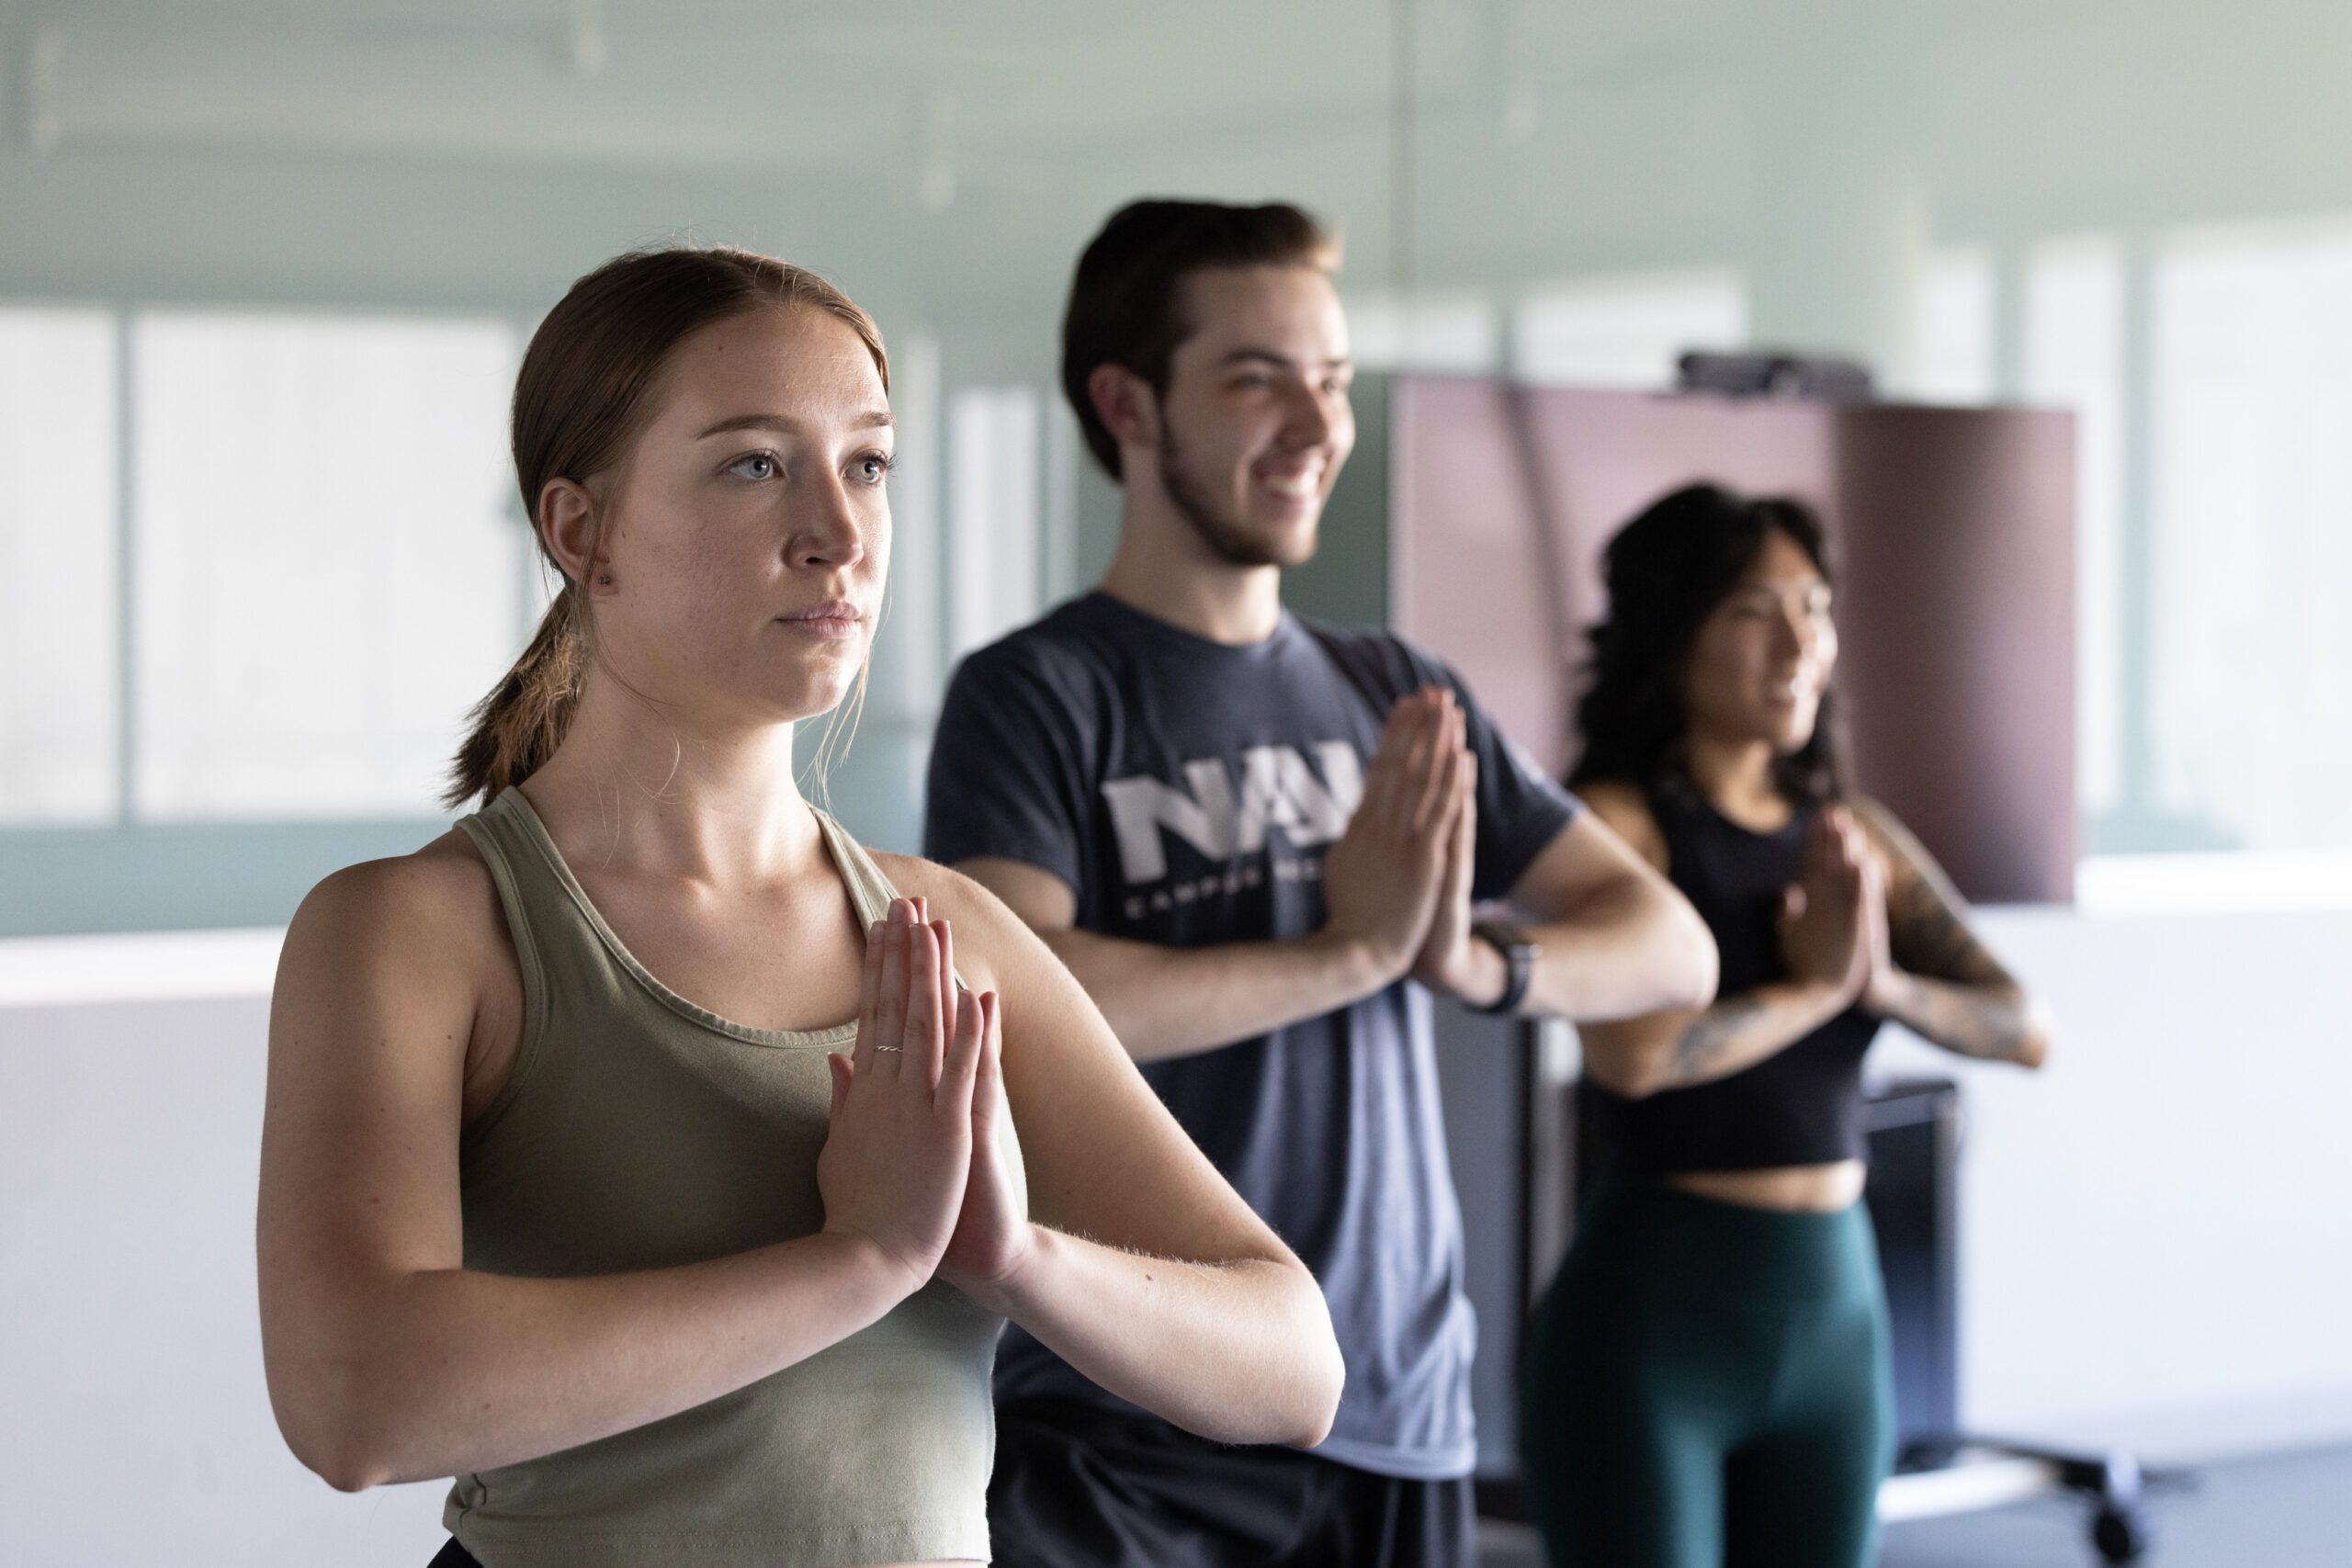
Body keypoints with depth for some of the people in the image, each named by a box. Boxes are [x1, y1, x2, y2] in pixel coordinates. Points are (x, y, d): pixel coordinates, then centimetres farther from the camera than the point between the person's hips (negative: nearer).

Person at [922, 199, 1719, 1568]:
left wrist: (1478, 964, -11)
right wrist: (1351, 949, -15)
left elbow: (1672, 949, 10)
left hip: (1401, 1428, 5)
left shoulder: (1401, 698, 11)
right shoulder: (1038, 694, -4)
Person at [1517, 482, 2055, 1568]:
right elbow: (1632, 1052, -26)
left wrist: (1885, 982, -16)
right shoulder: (1617, 819, -10)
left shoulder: (1851, 835, 7)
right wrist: (1818, 983, -11)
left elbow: (2026, 1029, 2)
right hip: (1651, 1313, -6)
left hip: (1840, 1306, 6)